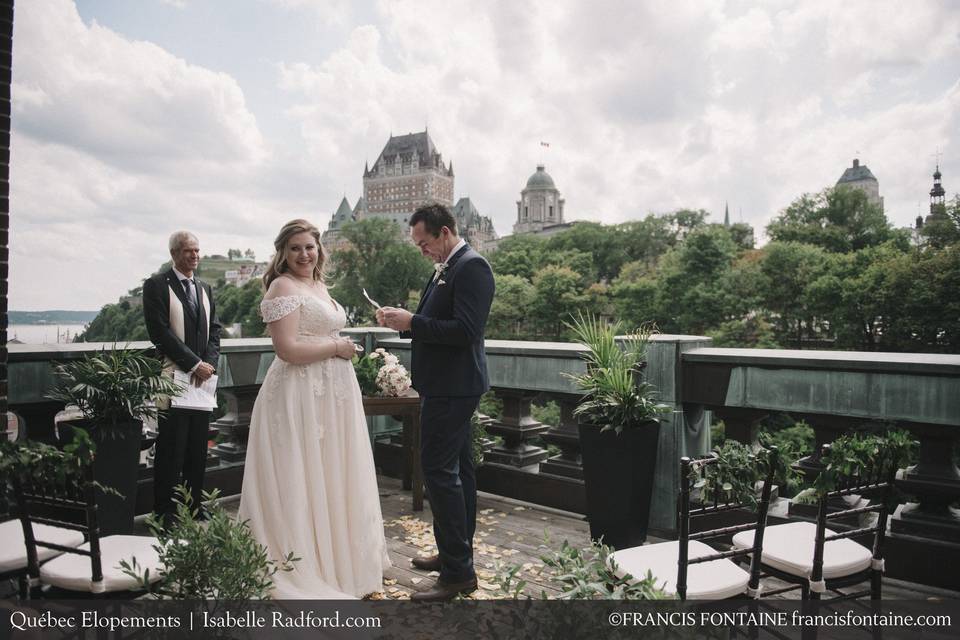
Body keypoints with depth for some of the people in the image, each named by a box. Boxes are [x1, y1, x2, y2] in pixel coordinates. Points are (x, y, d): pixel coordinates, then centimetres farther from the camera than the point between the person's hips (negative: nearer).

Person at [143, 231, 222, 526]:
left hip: (202, 378, 6)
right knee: (170, 449, -1)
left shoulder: (204, 288, 16)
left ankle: (195, 505, 20)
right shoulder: (157, 285, -3)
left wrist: (209, 363, -4)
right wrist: (194, 364, -14)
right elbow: (160, 331, -12)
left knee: (198, 448, 10)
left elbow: (214, 329, 13)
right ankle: (165, 513, 8)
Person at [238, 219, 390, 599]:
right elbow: (288, 349, -21)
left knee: (329, 478, 17)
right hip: (301, 396, -9)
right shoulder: (283, 286, -12)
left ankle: (332, 558, 31)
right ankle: (302, 565, 15)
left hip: (331, 395, 9)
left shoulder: (319, 286, 15)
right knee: (301, 481, 1)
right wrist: (337, 346, -12)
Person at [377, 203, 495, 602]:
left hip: (450, 388, -10)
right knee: (457, 470, 16)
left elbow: (466, 330, -24)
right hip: (450, 386, 10)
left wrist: (412, 322, -20)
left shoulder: (471, 266, -15)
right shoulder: (447, 268, 15)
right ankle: (458, 553, 29)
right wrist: (403, 321, 4)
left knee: (440, 471, -8)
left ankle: (457, 572, 0)